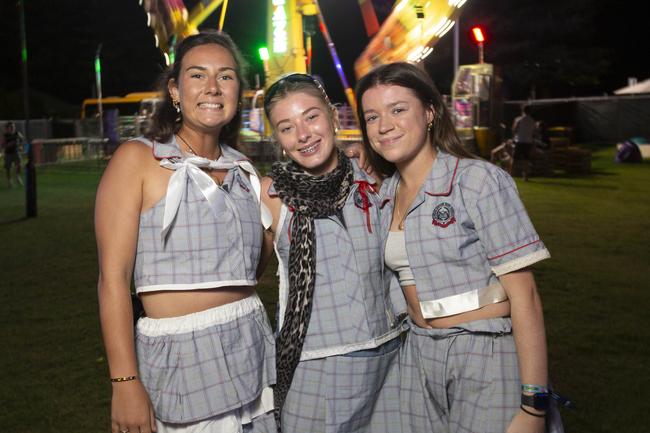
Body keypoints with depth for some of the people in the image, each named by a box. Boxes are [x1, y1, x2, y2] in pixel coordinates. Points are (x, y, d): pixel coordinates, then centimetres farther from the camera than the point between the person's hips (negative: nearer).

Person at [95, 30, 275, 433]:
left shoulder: (243, 170, 10)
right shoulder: (138, 158, -6)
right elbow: (113, 278, -12)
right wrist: (126, 383, -16)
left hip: (253, 350, 5)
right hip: (182, 357, -5)